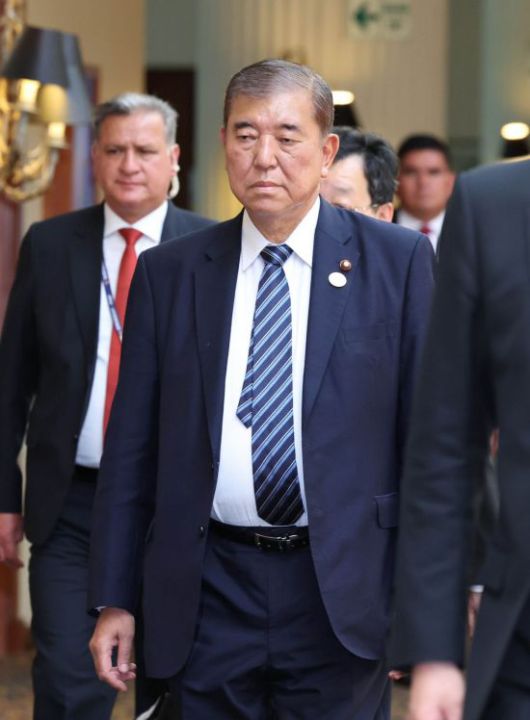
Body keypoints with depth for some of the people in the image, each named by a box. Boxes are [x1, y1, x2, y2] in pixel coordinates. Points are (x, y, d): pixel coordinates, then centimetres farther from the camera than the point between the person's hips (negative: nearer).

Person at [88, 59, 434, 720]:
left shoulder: (398, 260, 0)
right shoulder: (167, 273, 6)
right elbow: (132, 443, 7)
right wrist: (115, 597, 5)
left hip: (343, 591, -2)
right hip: (210, 593, 2)